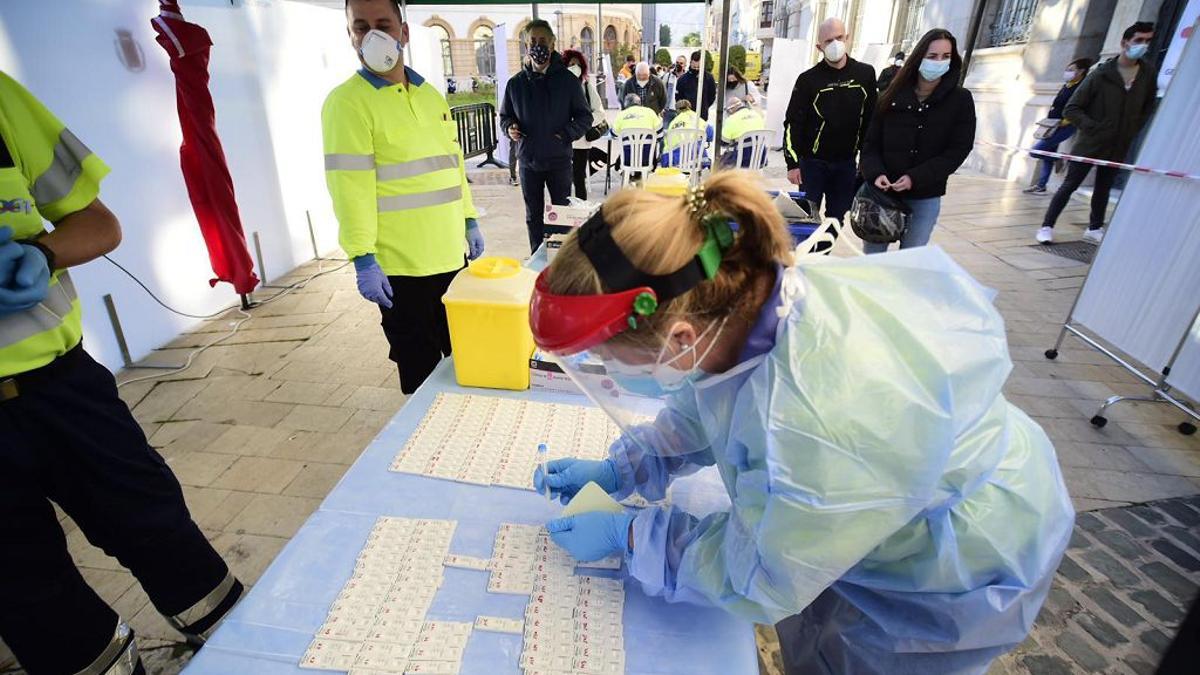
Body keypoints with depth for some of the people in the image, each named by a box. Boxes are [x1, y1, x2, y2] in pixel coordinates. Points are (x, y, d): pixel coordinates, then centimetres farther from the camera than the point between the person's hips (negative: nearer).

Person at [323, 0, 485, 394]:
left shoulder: (430, 95, 13)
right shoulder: (347, 101, -9)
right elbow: (349, 187, -14)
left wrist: (469, 221, 16)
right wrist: (362, 259, -18)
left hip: (449, 255, 7)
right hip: (400, 265, -6)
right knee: (420, 365, 6)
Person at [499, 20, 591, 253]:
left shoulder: (567, 80, -3)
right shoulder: (516, 82, 3)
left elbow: (585, 116, 1)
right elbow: (505, 116, 13)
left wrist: (567, 133, -15)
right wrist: (509, 127, -9)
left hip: (559, 159, -2)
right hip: (528, 161, 2)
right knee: (534, 216, 12)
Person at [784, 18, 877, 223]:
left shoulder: (865, 74, 2)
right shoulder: (808, 79, -7)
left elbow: (871, 119, 9)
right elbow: (793, 124, -7)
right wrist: (793, 163, -12)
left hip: (847, 162, 3)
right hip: (813, 162, -3)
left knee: (836, 218, 9)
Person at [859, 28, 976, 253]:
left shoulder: (960, 100, 0)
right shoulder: (894, 95, 3)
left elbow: (959, 149, -5)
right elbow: (872, 141, 2)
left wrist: (916, 178, -17)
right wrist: (876, 173, -17)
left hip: (925, 198, -1)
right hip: (883, 192, 1)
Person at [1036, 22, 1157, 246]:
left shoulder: (1149, 73, 2)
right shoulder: (1102, 74, -11)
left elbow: (1148, 107, 14)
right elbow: (1071, 109, -10)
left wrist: (1133, 131, 5)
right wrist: (1092, 127, -15)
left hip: (1119, 146, 5)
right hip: (1090, 143, -5)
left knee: (1103, 189, 13)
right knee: (1069, 185, -4)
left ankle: (1095, 229, 23)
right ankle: (1047, 227, 1)